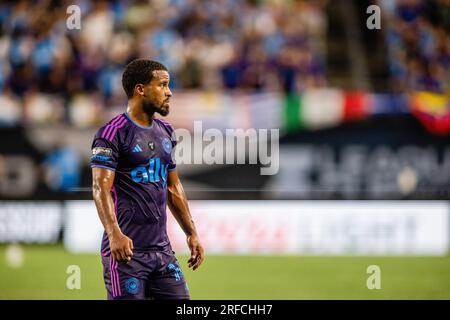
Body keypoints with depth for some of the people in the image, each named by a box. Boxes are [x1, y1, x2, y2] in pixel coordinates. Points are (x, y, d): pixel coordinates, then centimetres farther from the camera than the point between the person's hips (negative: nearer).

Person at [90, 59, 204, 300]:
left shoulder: (165, 132, 16)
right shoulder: (114, 133, -9)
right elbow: (101, 188, -18)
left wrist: (191, 233, 19)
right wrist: (114, 234, -31)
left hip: (162, 249, 8)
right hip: (127, 247, -7)